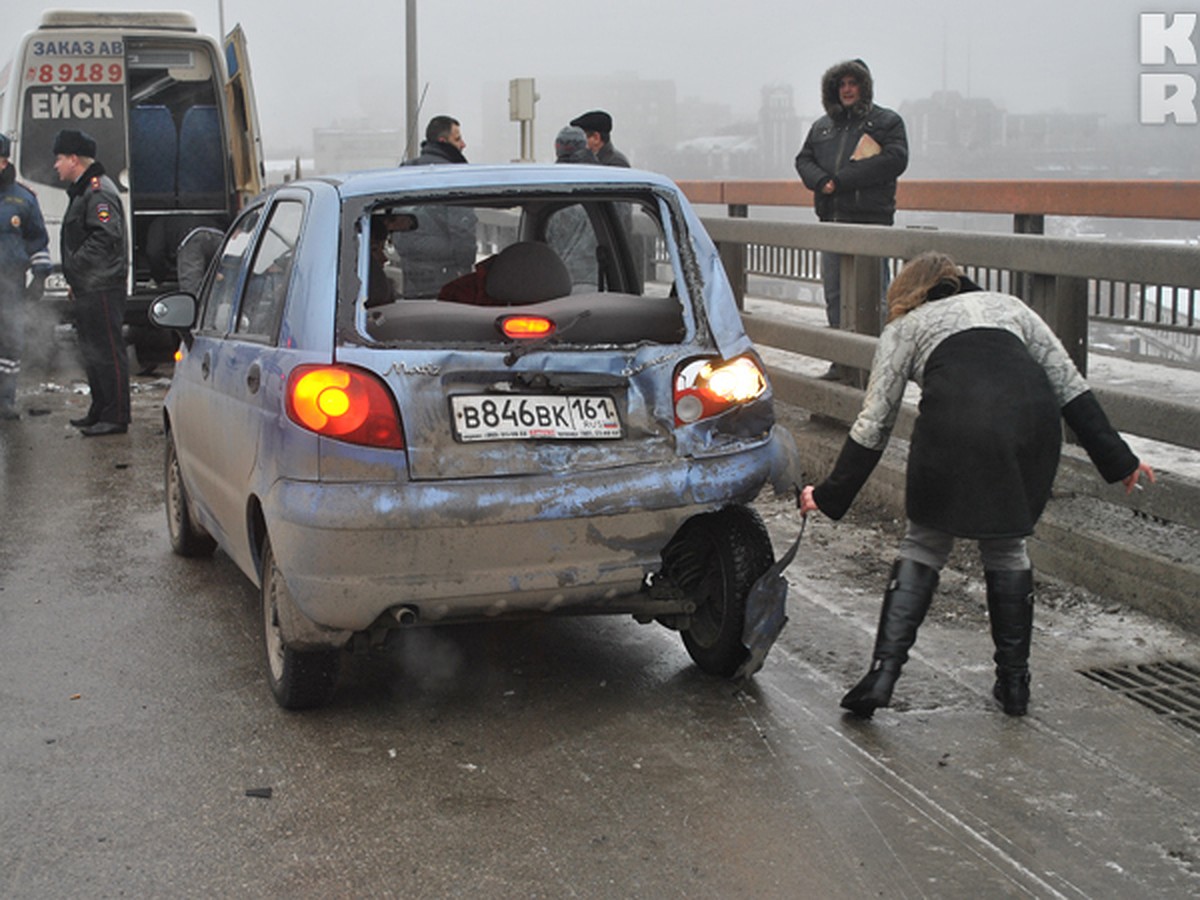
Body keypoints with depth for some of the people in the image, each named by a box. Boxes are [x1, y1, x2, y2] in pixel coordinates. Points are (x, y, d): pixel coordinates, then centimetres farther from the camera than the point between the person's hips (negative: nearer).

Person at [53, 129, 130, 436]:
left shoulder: (99, 191, -13)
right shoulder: (82, 191, 21)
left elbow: (106, 236, -24)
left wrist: (75, 264, -19)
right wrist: (75, 279, 19)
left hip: (102, 288, -11)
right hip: (88, 289, 11)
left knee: (107, 351, -8)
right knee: (92, 351, 16)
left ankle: (115, 417, -6)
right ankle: (99, 412, 25)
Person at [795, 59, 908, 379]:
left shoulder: (887, 121, 5)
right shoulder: (822, 126, 21)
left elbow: (895, 159, -10)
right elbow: (803, 159, 17)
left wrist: (841, 179, -14)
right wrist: (822, 181, -8)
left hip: (870, 219, -5)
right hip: (832, 219, 5)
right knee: (834, 294, 6)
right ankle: (842, 361, 12)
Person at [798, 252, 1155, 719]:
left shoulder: (904, 327, 27)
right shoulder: (1008, 305, 34)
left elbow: (873, 424, 21)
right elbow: (1071, 387, 25)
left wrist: (830, 496, 27)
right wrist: (1119, 460, 27)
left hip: (954, 425, -2)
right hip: (1033, 420, 3)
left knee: (925, 544, 15)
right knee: (1006, 546, 22)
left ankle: (882, 674, 7)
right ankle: (1014, 681, 25)